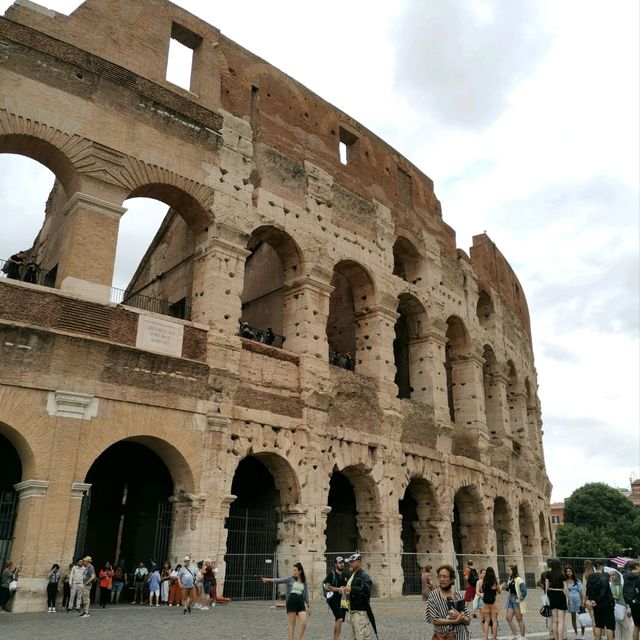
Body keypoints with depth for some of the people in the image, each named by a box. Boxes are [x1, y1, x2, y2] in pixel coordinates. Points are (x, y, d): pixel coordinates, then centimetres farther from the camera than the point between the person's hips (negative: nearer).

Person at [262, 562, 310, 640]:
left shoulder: (304, 581, 11)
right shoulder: (290, 578, 1)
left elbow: (306, 593, 16)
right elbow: (280, 580, -11)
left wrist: (307, 606, 17)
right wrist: (269, 580, -26)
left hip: (301, 602, 3)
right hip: (291, 601, -3)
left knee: (304, 623, -8)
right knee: (292, 624, -1)